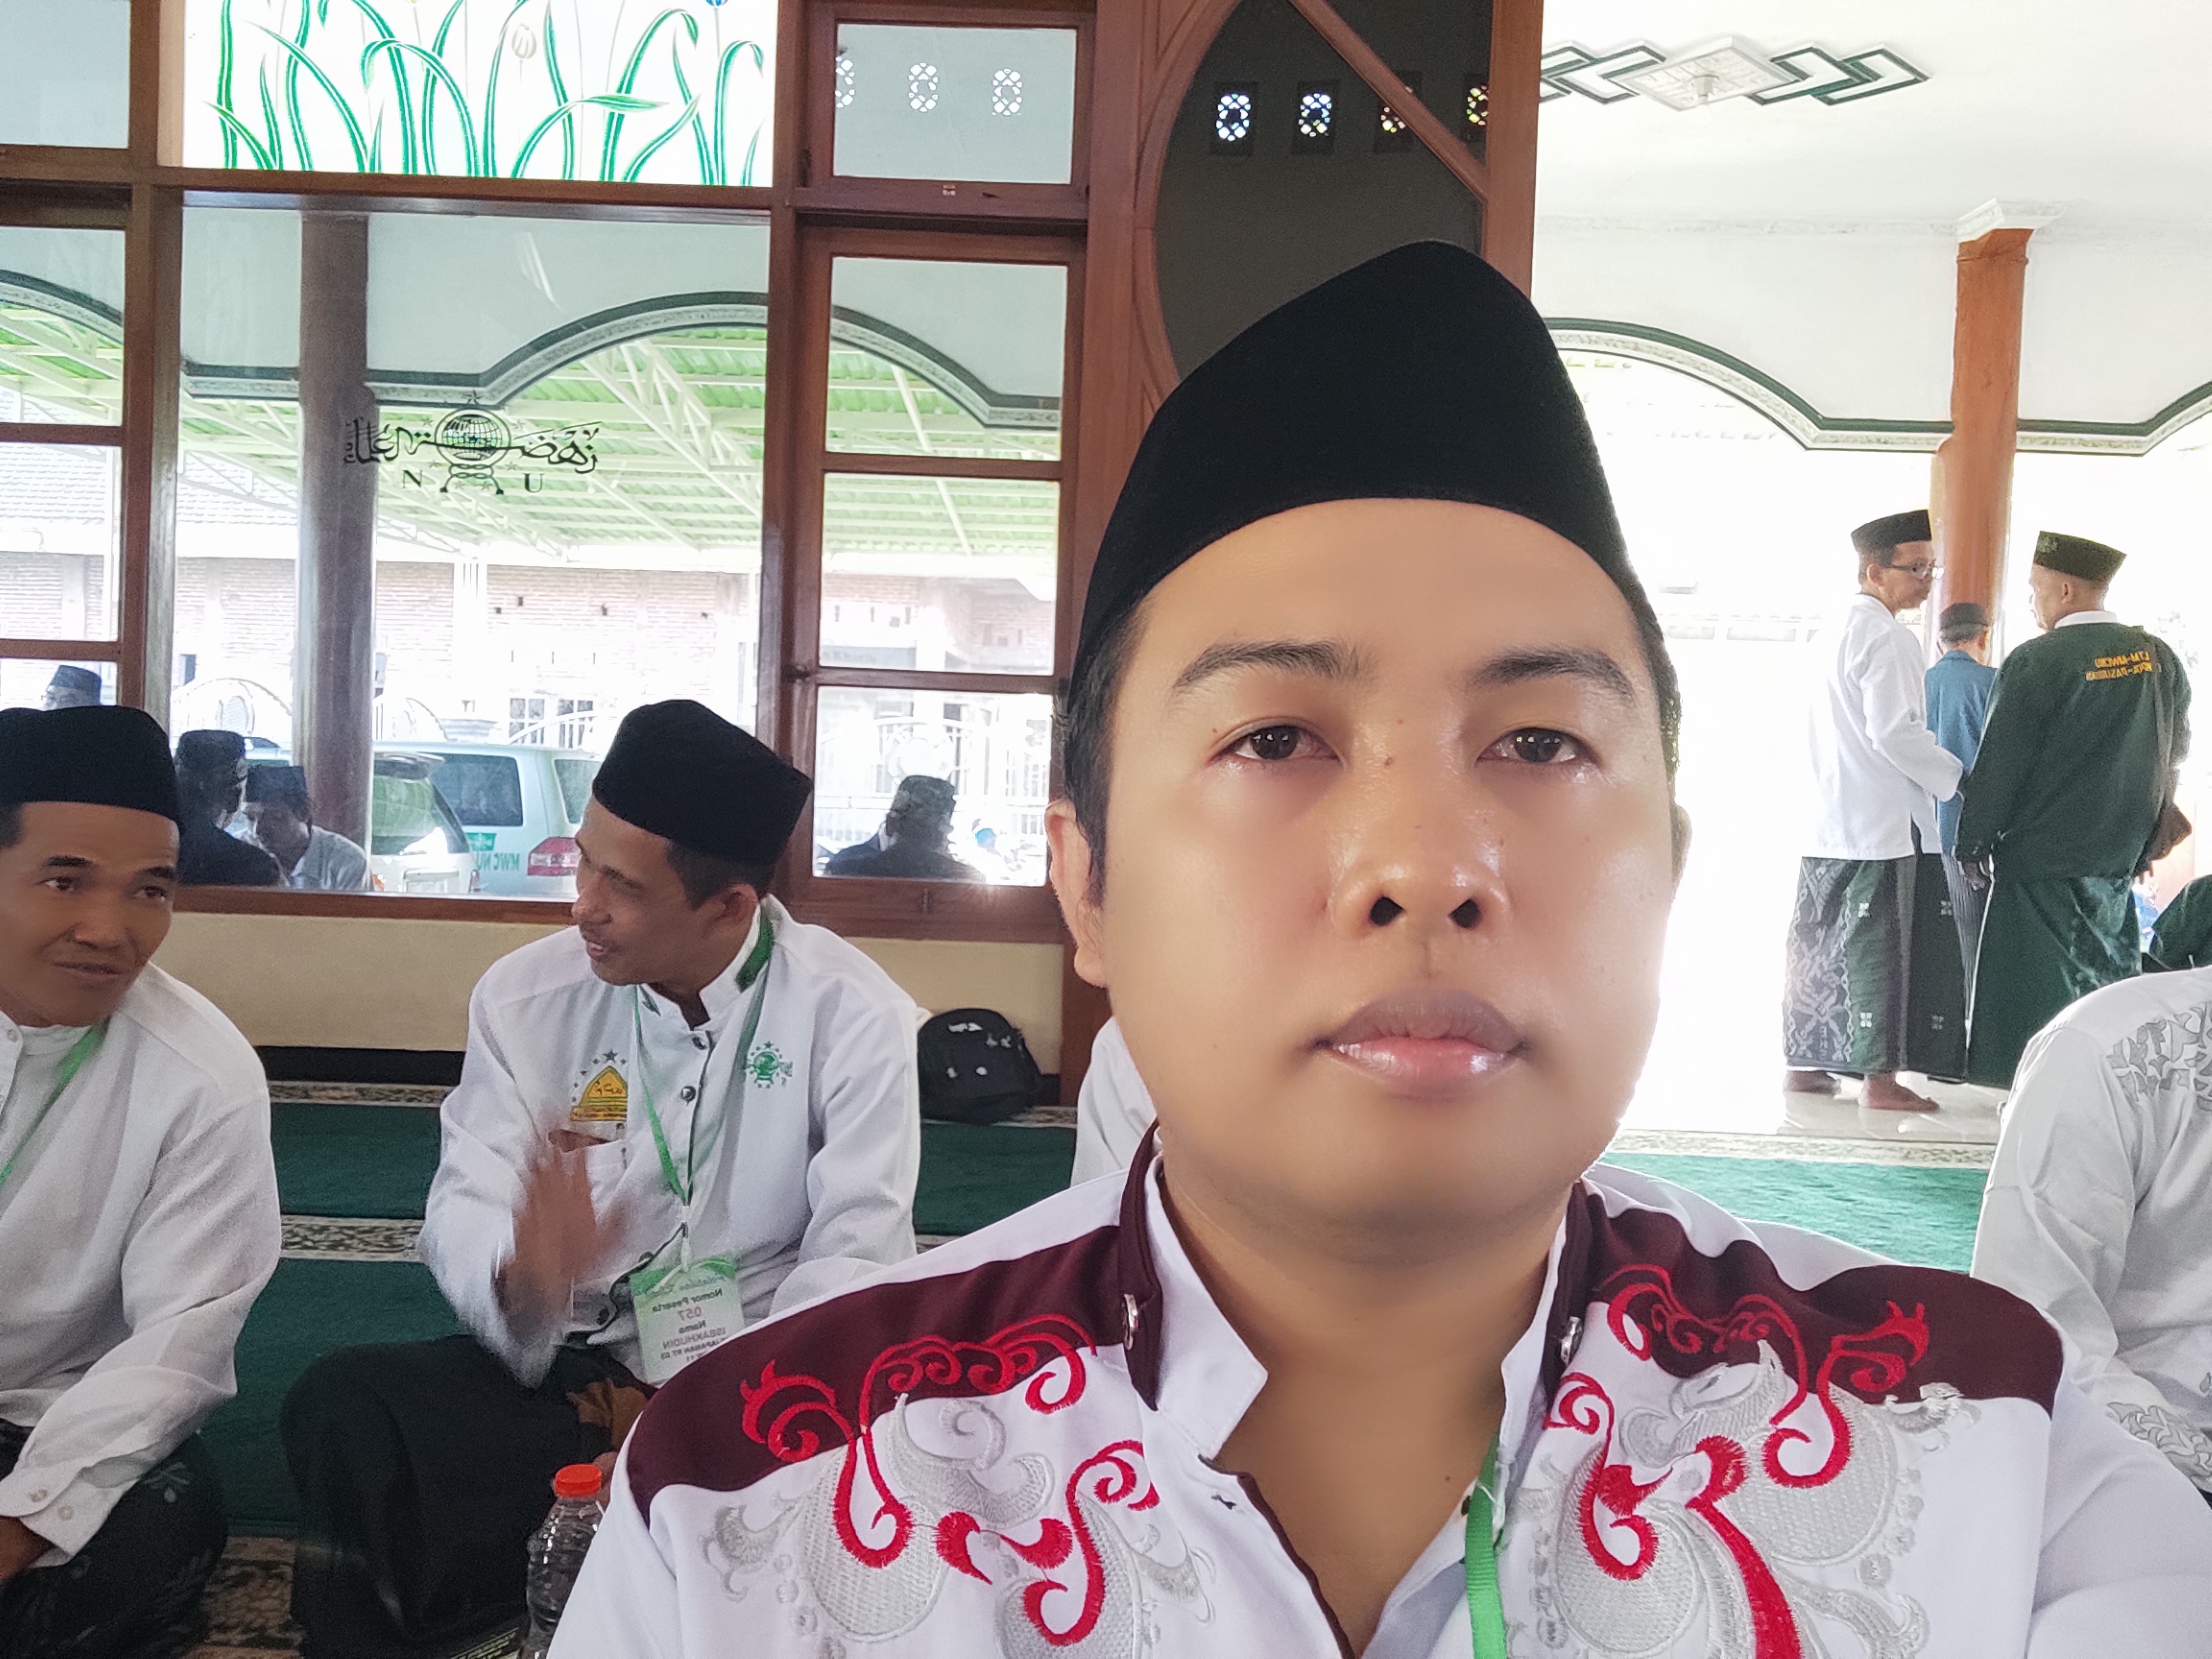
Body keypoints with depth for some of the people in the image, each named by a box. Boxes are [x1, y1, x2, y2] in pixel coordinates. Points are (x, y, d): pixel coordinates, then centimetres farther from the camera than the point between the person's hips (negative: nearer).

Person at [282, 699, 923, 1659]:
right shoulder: (527, 995, -1)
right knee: (343, 1404, -24)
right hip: (565, 1373, 2)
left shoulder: (852, 1014, -9)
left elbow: (859, 1253, -12)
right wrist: (521, 1281, -31)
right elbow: (461, 1214, -7)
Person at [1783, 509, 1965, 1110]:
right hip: (1883, 824, -9)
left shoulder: (1836, 632, 16)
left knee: (1820, 943, 11)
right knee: (1879, 947, -3)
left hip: (1829, 822, 9)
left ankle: (1802, 1063, 18)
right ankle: (1880, 1077, 1)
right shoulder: (1885, 636, -12)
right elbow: (1894, 732, -18)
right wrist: (1958, 780, -8)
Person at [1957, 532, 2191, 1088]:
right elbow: (2172, 755, 11)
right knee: (2110, 979, 16)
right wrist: (2146, 841, 20)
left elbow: (1999, 766, -13)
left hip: (2044, 859, -6)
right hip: (2119, 857, 6)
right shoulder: (2159, 657, 3)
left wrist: (1973, 845, -2)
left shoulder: (2036, 661, -16)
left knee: (2044, 986, 2)